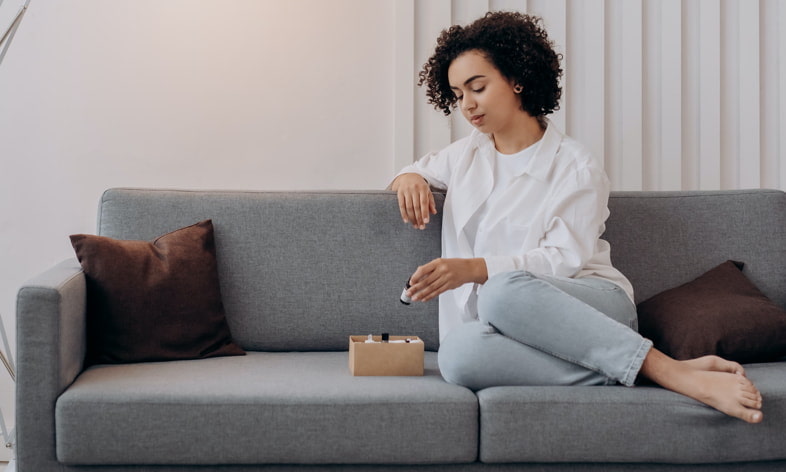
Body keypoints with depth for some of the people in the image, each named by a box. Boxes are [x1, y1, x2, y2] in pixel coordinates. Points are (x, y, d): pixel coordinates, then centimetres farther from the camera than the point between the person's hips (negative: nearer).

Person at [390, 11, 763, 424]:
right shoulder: (467, 155, 20)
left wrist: (474, 269, -21)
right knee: (457, 354, -37)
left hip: (592, 304, -4)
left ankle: (672, 370, -37)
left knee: (505, 291, -42)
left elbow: (562, 260, -7)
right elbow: (418, 171, 36)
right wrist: (410, 179, 10)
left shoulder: (575, 168, 1)